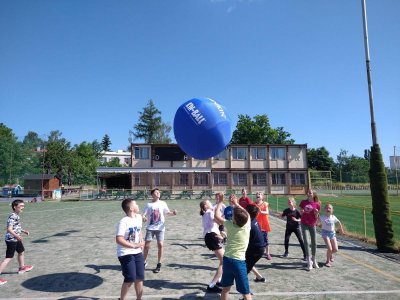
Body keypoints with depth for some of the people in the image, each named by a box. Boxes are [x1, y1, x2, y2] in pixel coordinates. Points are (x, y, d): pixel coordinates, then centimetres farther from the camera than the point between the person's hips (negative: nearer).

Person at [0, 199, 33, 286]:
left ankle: (22, 267, 46)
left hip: (16, 239, 11)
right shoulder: (12, 217, -23)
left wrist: (23, 231, 27)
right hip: (11, 240, -11)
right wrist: (16, 236, -42)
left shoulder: (17, 216, 7)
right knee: (8, 258, -8)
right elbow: (9, 229, -32)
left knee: (21, 251, 26)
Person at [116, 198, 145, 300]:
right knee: (130, 279, -6)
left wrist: (141, 241, 9)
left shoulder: (139, 217, 3)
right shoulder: (123, 222, -20)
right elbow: (119, 240, -27)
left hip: (137, 252, 7)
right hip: (126, 254, -7)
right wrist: (134, 245, -30)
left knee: (140, 278, 10)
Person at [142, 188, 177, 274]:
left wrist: (173, 213, -17)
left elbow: (167, 212, 4)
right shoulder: (149, 204, 2)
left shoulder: (163, 203, 3)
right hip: (150, 227, 0)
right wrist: (143, 218, -25)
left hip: (160, 228, 0)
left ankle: (159, 265, 8)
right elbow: (144, 214, -2)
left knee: (160, 245, -8)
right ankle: (144, 262, 26)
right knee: (146, 245, 2)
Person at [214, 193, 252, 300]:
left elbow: (217, 216, 4)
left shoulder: (230, 225, -8)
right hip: (239, 261, -1)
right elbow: (245, 213, 12)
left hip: (227, 259, 2)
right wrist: (236, 203, 20)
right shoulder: (247, 223, -9)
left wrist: (220, 202, 13)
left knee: (225, 288, 18)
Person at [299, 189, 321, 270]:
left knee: (314, 243, 10)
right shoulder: (303, 202, -3)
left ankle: (314, 260, 29)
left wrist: (316, 213, -21)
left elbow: (316, 217, 0)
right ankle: (309, 262, 6)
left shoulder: (317, 204, -6)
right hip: (304, 224, 0)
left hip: (312, 225, 0)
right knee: (306, 242, -3)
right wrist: (301, 212, -16)